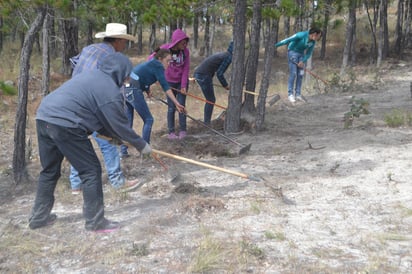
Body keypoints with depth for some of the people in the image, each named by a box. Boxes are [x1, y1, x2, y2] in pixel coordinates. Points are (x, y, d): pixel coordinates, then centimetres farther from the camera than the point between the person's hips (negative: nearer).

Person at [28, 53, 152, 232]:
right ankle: (95, 221, 9)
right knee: (91, 171, 2)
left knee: (50, 170, 22)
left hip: (44, 117, 10)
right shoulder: (110, 90, -6)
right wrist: (142, 145, 12)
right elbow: (120, 125, 0)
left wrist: (114, 135, 29)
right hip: (64, 124, -10)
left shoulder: (94, 77, 23)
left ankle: (39, 217, 32)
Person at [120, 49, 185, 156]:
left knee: (128, 122, 14)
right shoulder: (157, 66, -5)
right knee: (148, 120, 2)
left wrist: (148, 90, 11)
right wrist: (176, 103, -17)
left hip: (125, 89, 9)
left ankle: (123, 151, 17)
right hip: (133, 91, -9)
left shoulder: (151, 64, 21)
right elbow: (165, 86, -13)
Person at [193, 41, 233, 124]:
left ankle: (206, 122, 22)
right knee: (211, 100, 0)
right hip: (204, 76, -9)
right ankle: (207, 123, 4)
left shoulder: (222, 54, 18)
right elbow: (219, 74, -16)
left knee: (211, 100, 16)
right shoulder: (228, 57, -10)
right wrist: (225, 85, -3)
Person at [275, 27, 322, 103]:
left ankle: (297, 94, 5)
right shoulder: (302, 35, -24)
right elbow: (288, 40, -22)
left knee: (300, 74, 0)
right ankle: (290, 94, -8)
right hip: (292, 52, -6)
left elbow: (309, 53, 4)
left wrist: (303, 61, -13)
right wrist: (275, 45, -20)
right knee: (293, 73, -12)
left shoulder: (313, 42, -4)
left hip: (301, 54, 7)